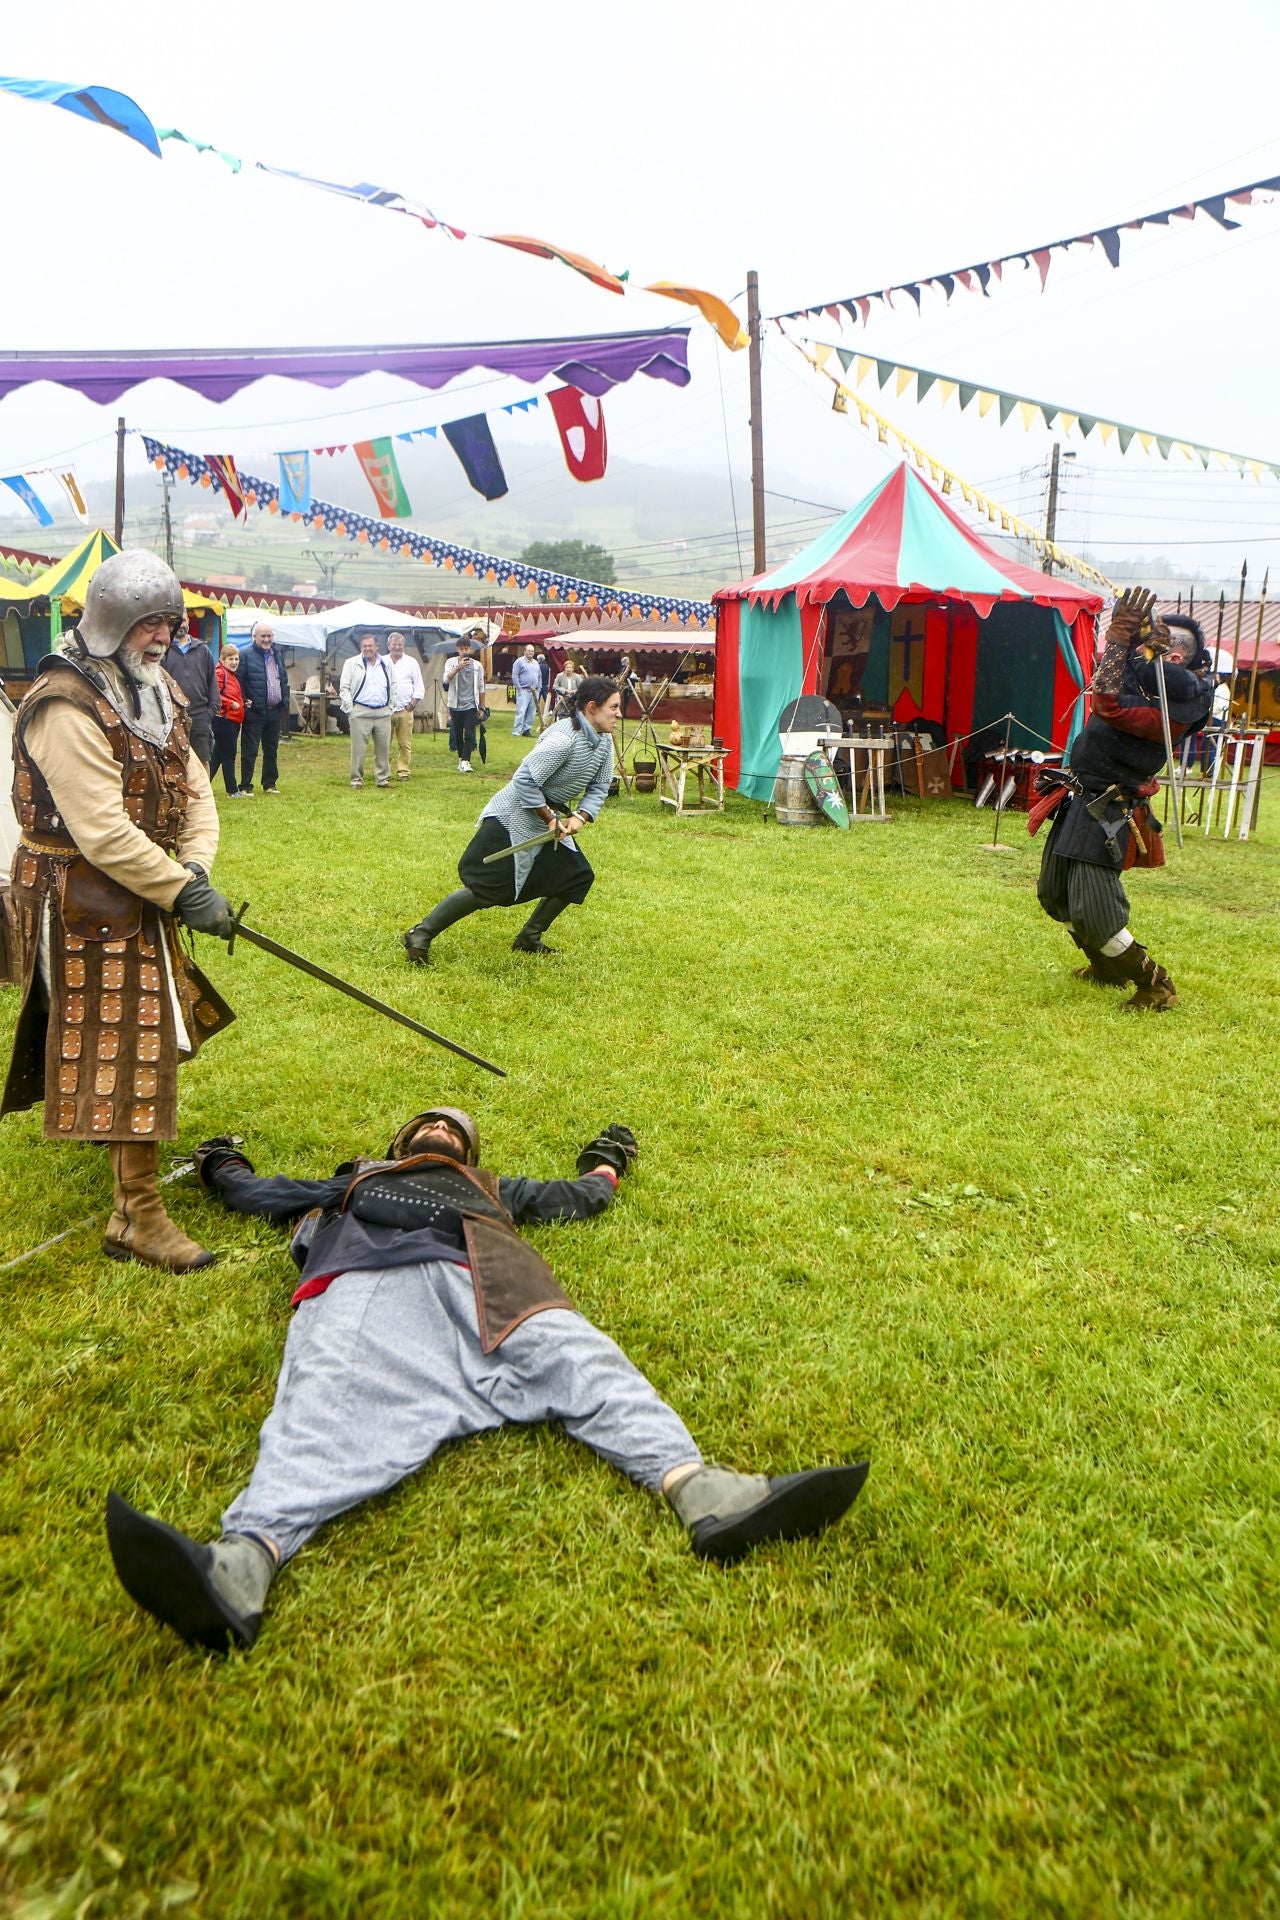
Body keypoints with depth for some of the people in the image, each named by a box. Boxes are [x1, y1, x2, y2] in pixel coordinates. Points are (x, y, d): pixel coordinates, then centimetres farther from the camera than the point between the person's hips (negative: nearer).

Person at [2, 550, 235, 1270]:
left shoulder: (156, 690, 8)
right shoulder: (66, 706, -21)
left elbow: (194, 789, 3)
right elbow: (103, 832, -27)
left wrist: (195, 866, -13)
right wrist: (184, 892, -24)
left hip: (143, 887, 9)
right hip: (86, 895, -9)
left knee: (146, 1031, 24)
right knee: (120, 1044, -6)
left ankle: (134, 1150, 48)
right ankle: (138, 1215, 3)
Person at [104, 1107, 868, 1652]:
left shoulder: (488, 1188, 45)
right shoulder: (353, 1182, 46)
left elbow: (578, 1199, 52)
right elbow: (256, 1195, 54)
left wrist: (606, 1164, 70)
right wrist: (223, 1165, 73)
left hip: (467, 1280, 1)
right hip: (360, 1289, -1)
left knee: (572, 1356, -28)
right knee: (328, 1403, -34)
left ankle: (704, 1493, -51)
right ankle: (242, 1563, -63)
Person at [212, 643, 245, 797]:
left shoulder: (233, 675, 19)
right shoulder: (219, 673, -11)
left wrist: (242, 704, 13)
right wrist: (231, 704, -21)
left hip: (233, 720, 10)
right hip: (224, 720, -10)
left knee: (218, 755, 12)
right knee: (228, 756, -3)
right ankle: (232, 791, 4)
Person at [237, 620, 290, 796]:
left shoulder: (278, 655, 14)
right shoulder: (246, 656, -7)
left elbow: (284, 680, 19)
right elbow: (238, 682, -9)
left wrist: (285, 701, 10)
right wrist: (244, 702, -15)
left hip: (275, 711, 6)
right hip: (254, 712, -6)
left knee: (271, 750, 14)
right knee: (249, 751, -2)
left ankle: (270, 783, 24)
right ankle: (245, 786, 2)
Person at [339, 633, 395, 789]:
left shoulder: (386, 664, 13)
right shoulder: (352, 663, 2)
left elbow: (393, 686, 20)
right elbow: (344, 687, 1)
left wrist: (391, 705, 11)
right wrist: (350, 708, -6)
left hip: (383, 713, 4)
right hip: (360, 712, -3)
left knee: (384, 748, 6)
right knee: (359, 748, -2)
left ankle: (383, 778, 17)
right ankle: (357, 779, 6)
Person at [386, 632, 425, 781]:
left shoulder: (411, 662, 8)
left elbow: (419, 686, 8)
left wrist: (413, 703, -2)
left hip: (405, 709, 0)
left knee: (405, 744, 0)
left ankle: (403, 771, 6)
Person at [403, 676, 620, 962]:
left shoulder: (603, 742, 0)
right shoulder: (564, 739, -28)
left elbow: (599, 787, 6)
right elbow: (525, 780, -28)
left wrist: (581, 816, -12)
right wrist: (550, 818, -21)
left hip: (548, 822, 10)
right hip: (513, 820, -9)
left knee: (577, 877, 6)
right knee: (484, 888, -9)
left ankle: (529, 939, 19)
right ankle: (420, 935, 1)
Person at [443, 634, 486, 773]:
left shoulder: (477, 665, 3)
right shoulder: (451, 662, 1)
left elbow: (481, 688, 9)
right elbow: (446, 679, -17)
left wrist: (481, 707, 10)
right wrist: (459, 667, -28)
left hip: (471, 705, -1)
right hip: (455, 705, 1)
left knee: (469, 735, -12)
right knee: (458, 734, 9)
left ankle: (465, 762, -15)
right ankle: (461, 759, 24)